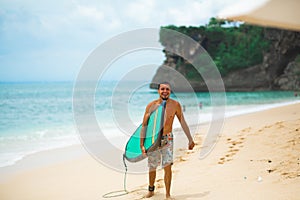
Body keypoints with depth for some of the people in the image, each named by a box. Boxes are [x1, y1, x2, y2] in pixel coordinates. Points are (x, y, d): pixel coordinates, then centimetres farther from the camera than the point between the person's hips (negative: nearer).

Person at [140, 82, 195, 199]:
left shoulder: (175, 105, -6)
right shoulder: (151, 106, -8)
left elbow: (183, 122, 5)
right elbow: (144, 126, -3)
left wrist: (190, 139, 8)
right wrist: (141, 144, -8)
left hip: (167, 140, 0)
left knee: (167, 167, -12)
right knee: (152, 168, 12)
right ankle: (151, 189, 38)